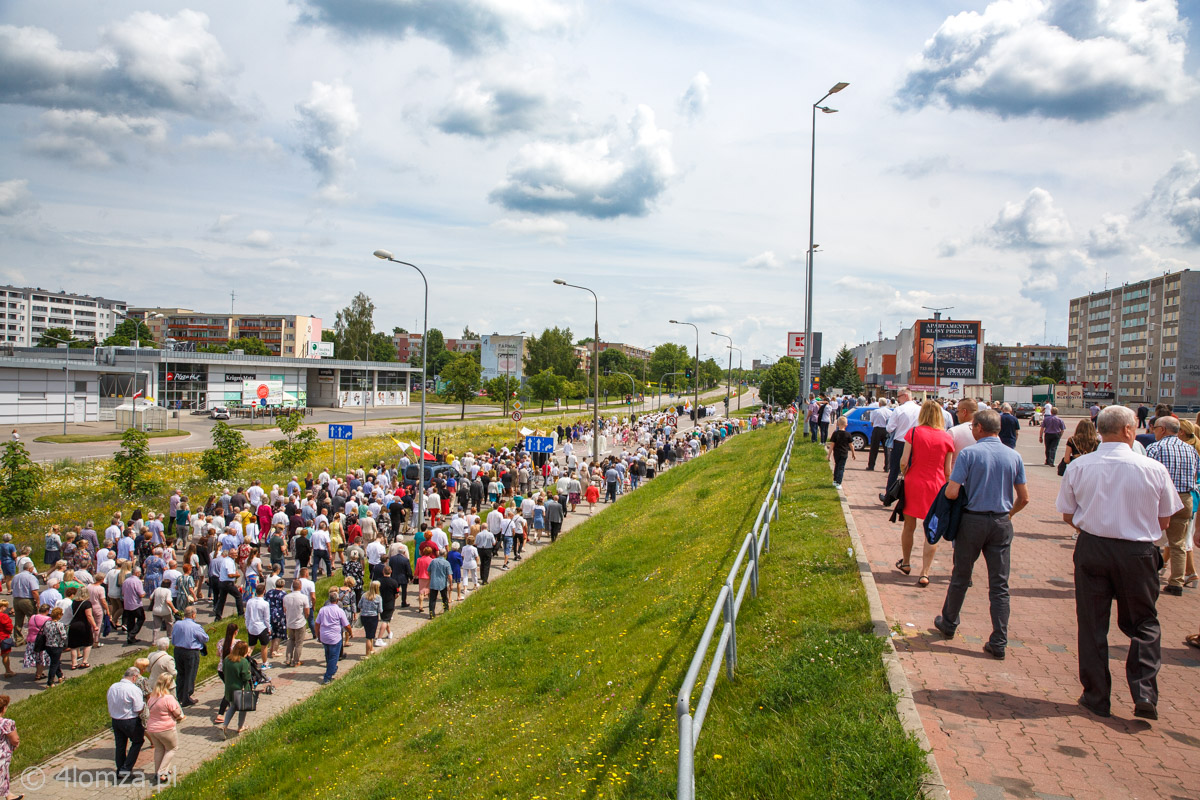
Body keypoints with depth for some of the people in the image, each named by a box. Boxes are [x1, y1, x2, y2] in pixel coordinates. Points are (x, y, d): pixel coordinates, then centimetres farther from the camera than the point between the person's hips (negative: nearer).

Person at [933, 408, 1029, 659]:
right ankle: (999, 642, 6)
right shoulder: (1014, 456, 1)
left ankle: (949, 624, 30)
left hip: (972, 521, -2)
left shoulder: (969, 454, -12)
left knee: (961, 577, 14)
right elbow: (1024, 498, 4)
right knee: (999, 585, 6)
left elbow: (951, 493, -17)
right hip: (1001, 523, 3)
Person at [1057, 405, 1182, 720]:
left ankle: (1096, 697, 18)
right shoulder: (1154, 469, -8)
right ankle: (1144, 692, 3)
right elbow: (1164, 521, 1)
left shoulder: (1078, 467, -5)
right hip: (1138, 553, -1)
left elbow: (1068, 515, 2)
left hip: (1091, 550, 1)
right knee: (1144, 623, 16)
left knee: (1092, 625, 11)